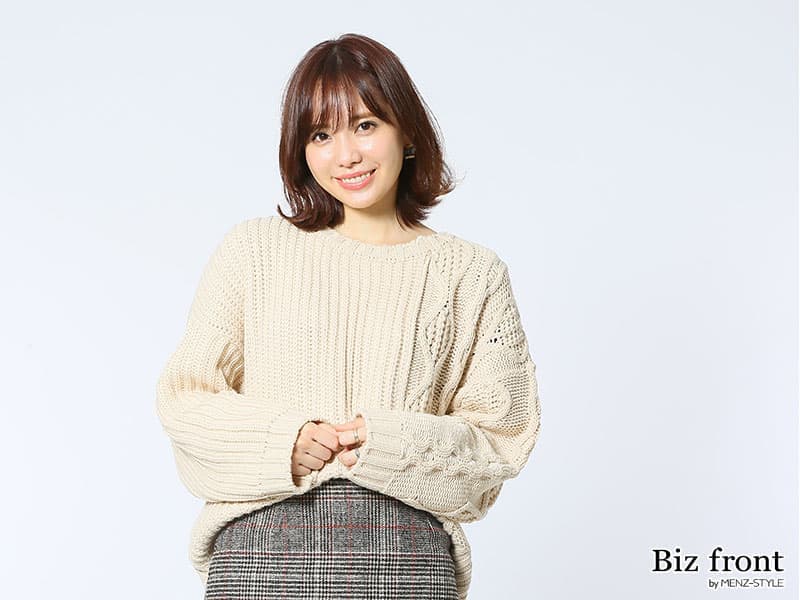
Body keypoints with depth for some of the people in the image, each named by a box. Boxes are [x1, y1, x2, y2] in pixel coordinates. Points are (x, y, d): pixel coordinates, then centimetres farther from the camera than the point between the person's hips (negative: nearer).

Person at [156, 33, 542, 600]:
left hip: (406, 554, 0)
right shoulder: (253, 250, 5)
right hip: (261, 548, 0)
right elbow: (184, 397, 5)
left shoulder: (472, 274, 5)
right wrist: (281, 442, -11)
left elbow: (500, 436, 4)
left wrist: (392, 445, -11)